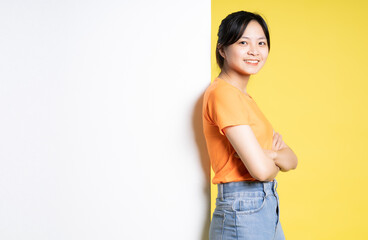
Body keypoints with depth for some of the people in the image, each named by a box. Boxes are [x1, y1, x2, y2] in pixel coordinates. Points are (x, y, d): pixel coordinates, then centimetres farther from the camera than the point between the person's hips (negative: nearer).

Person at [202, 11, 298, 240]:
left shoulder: (244, 96, 12)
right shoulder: (223, 92, -16)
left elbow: (292, 160, 8)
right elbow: (261, 169, -23)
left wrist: (272, 154, -14)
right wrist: (276, 164, -1)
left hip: (268, 209, 9)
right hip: (243, 213, -9)